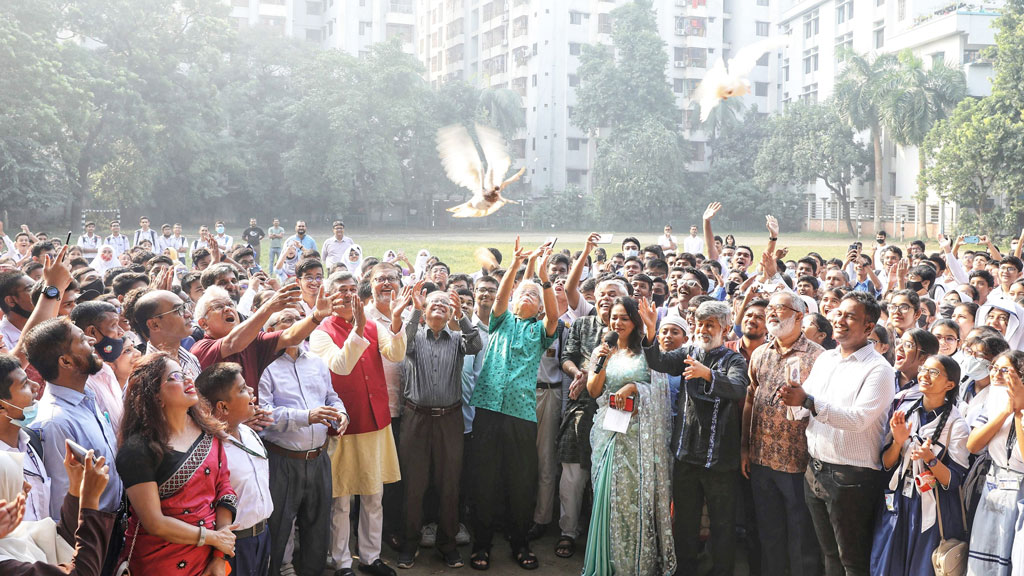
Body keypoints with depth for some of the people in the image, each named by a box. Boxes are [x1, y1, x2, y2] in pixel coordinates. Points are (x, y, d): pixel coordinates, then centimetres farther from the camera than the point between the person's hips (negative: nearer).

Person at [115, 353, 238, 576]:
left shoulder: (208, 430, 1)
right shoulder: (137, 450, -16)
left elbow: (224, 486, 0)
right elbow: (155, 524, -17)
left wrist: (220, 557, -6)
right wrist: (213, 537, -11)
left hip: (209, 557, 5)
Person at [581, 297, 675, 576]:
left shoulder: (647, 352, 1)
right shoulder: (602, 351, 10)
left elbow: (660, 388, -1)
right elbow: (593, 391, 4)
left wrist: (634, 388, -14)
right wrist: (601, 364, -10)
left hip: (638, 434, -3)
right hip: (608, 432, 3)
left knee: (634, 494, -4)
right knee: (607, 493, 3)